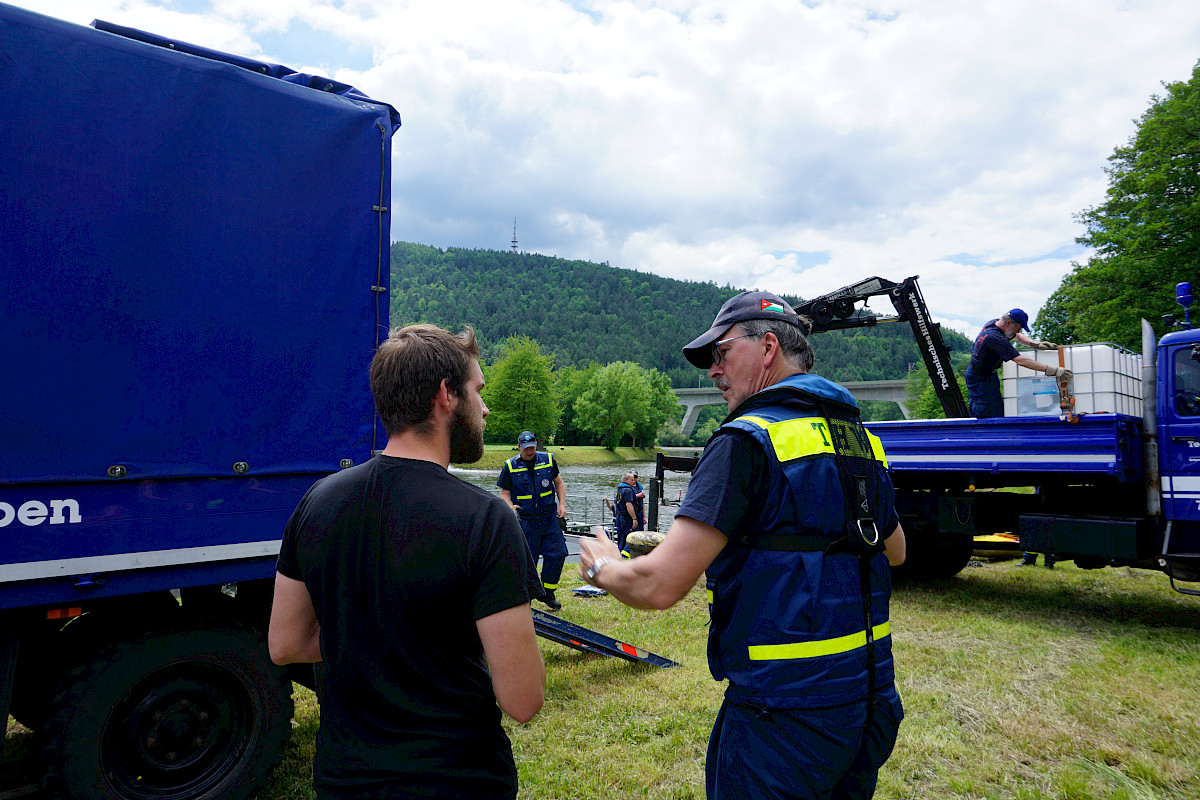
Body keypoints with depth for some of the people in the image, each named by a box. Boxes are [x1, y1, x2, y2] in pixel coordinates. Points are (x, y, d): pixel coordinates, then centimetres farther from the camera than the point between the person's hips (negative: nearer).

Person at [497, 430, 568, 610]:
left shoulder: (548, 460, 4)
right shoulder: (510, 466, -1)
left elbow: (559, 483, 16)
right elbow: (504, 493, 4)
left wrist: (562, 505, 5)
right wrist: (512, 508, -15)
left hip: (549, 517, 2)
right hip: (525, 520, -2)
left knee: (557, 554, -3)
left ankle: (548, 593, 14)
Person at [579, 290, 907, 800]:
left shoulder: (748, 440, -19)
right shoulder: (862, 439, 6)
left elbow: (660, 585, -24)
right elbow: (894, 552, 22)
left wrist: (602, 569, -3)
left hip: (784, 715, -8)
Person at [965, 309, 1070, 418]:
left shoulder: (995, 323, 0)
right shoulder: (995, 338, -32)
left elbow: (1018, 336, 17)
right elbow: (1020, 360, -37)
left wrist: (1035, 344, -4)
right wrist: (1052, 370, -38)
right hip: (980, 379, -11)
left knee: (998, 412, 11)